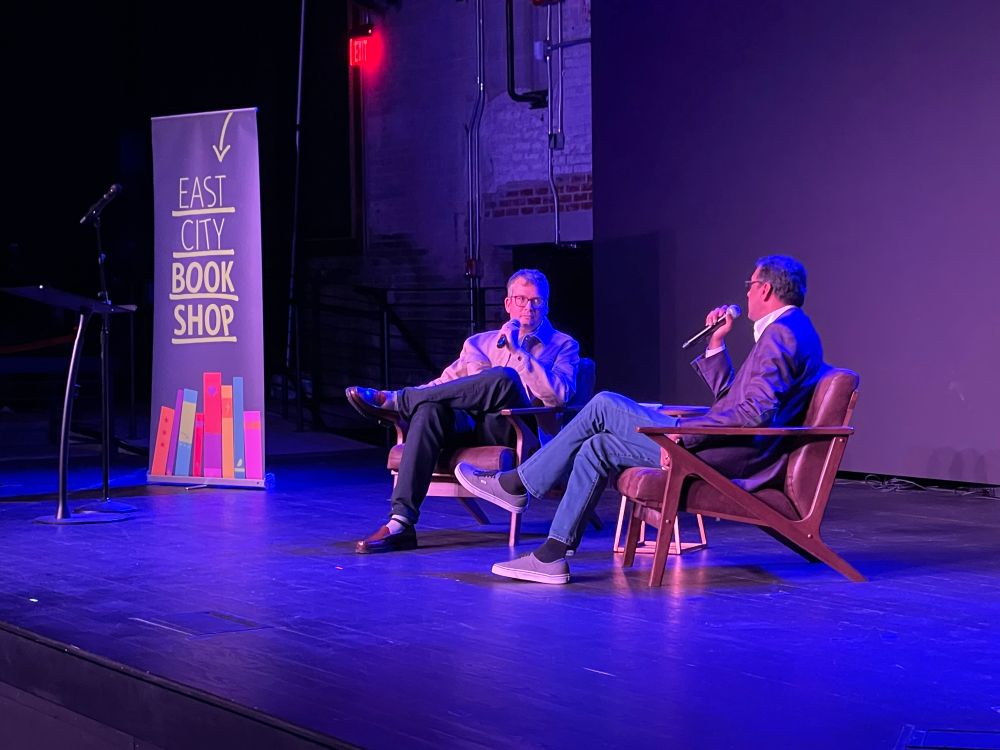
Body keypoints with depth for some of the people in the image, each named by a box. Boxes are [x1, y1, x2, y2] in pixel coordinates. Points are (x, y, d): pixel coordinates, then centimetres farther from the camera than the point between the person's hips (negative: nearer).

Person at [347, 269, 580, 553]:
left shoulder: (564, 346, 17)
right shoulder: (481, 343, 29)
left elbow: (559, 396, -2)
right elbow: (448, 381, 19)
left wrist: (518, 352, -6)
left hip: (514, 431, -3)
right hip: (469, 426, 3)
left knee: (504, 377, -34)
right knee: (430, 408, -31)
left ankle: (395, 400, -25)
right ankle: (400, 522, -39)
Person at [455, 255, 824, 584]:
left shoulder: (781, 333, -13)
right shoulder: (783, 331, 22)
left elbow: (757, 411, -25)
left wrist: (684, 432, -23)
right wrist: (716, 342, 16)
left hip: (728, 457, -10)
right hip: (728, 450, 10)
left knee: (605, 407, -7)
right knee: (599, 446, 9)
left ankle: (516, 484, 2)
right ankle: (552, 555, 6)